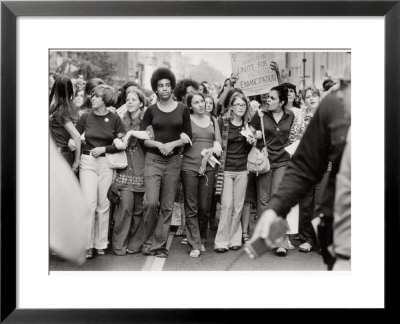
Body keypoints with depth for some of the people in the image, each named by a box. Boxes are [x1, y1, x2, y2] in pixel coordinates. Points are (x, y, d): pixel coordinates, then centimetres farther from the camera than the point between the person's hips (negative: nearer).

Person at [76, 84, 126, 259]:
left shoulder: (114, 118, 3)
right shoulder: (85, 117, 5)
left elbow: (122, 143, 1)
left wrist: (104, 149, -10)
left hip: (107, 163, 0)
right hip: (87, 162, 0)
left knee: (103, 204, 3)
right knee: (89, 203, -8)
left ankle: (101, 244, 13)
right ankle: (87, 245, -1)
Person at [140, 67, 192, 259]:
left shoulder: (182, 110, 5)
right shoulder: (151, 110, 3)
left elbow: (188, 137, 5)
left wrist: (173, 144, -11)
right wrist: (158, 144, -14)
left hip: (173, 161, 1)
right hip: (153, 159, -1)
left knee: (167, 206, 3)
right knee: (151, 202, -14)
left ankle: (158, 244, 14)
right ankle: (150, 240, 7)